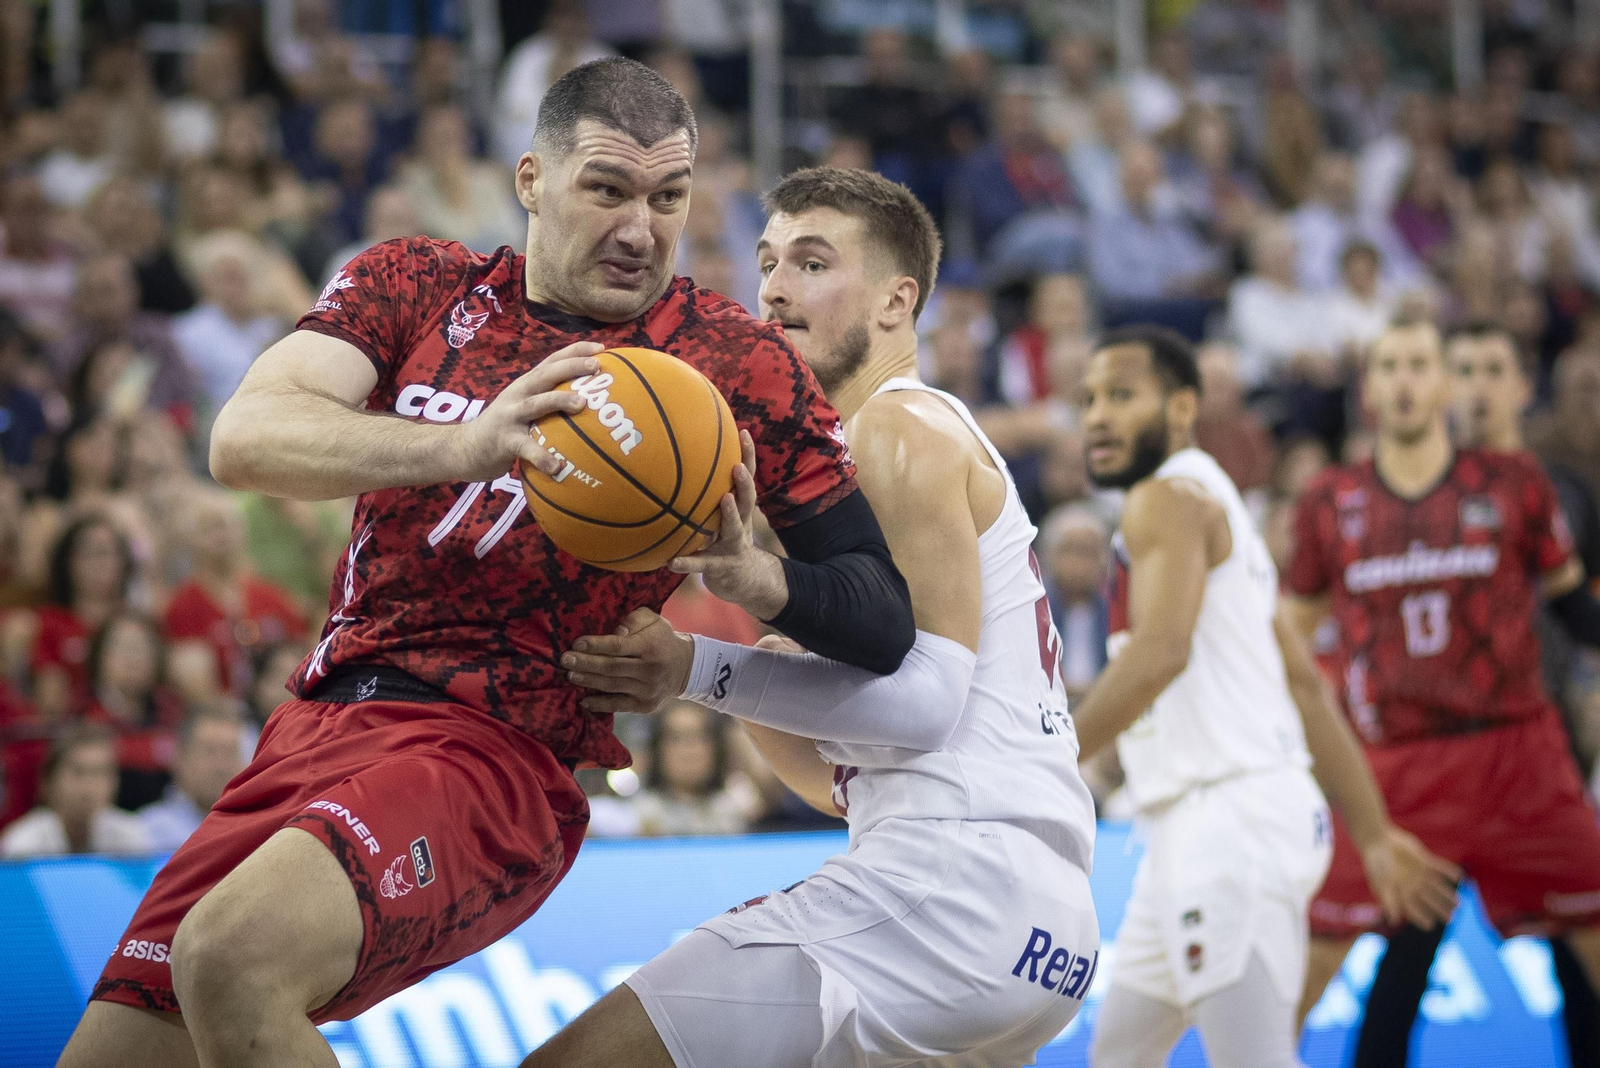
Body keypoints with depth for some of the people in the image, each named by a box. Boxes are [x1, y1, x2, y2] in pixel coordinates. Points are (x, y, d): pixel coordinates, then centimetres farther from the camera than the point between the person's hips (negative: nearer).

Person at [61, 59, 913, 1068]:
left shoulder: (739, 362, 1)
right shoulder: (417, 285, 10)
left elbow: (886, 620, 1)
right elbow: (244, 438, -8)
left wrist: (755, 579, -22)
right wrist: (461, 447, -26)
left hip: (493, 757, -5)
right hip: (315, 723, 5)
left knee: (231, 954, -33)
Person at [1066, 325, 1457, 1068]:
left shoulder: (1169, 497, -7)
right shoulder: (1211, 507, 23)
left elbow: (1159, 653, -23)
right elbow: (1304, 682, 23)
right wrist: (1376, 835, 23)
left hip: (1230, 818, -11)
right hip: (1198, 833, 11)